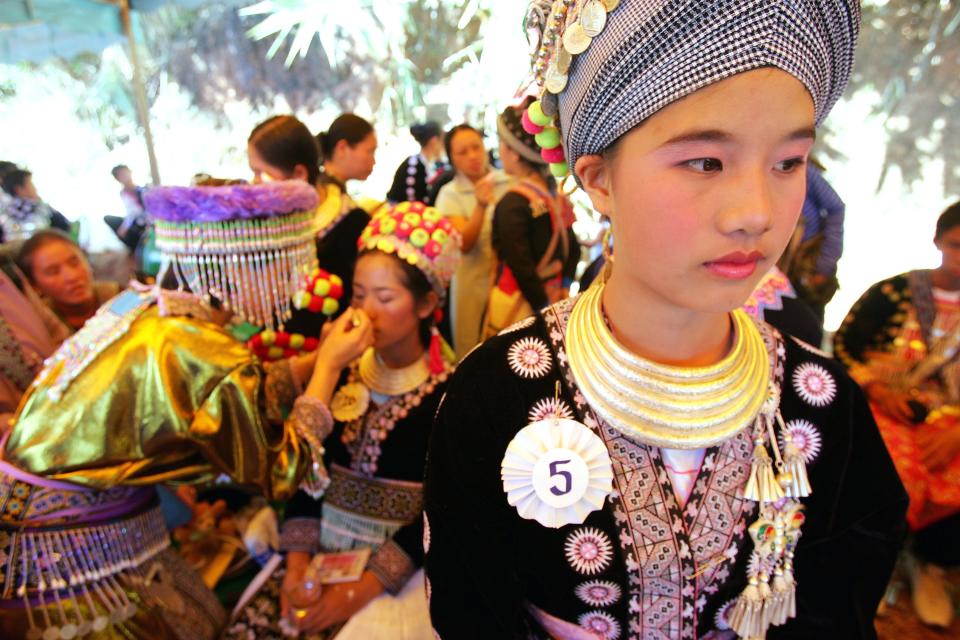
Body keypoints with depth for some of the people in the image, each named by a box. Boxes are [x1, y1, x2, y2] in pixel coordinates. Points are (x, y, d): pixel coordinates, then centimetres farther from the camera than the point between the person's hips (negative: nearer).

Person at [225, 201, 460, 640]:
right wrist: (297, 561, -7)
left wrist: (362, 588, -16)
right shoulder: (340, 373, 3)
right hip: (324, 548, 4)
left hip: (400, 566, -3)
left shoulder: (451, 394, -10)